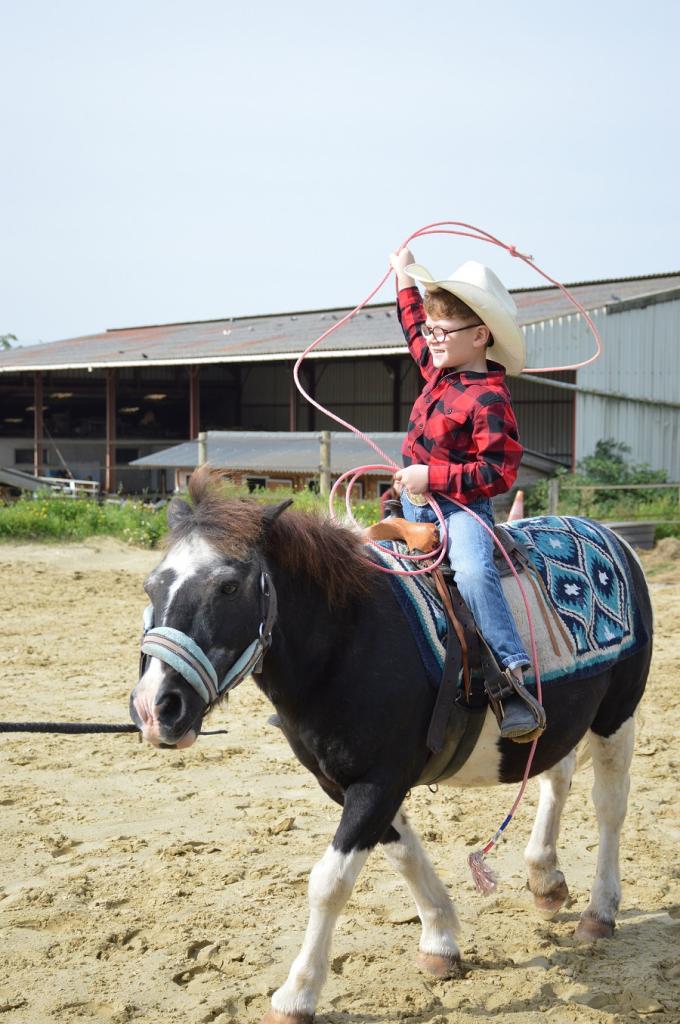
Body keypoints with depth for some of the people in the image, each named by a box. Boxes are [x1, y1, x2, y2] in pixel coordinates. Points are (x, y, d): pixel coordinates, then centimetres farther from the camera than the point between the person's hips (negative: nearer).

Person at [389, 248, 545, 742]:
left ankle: (514, 675, -38)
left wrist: (432, 476, -26)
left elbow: (498, 471, -23)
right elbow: (414, 329, 30)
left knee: (473, 571, -36)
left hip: (462, 506, -10)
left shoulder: (488, 398, -17)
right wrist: (405, 277, 36)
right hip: (417, 506, 10)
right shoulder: (440, 370, 8)